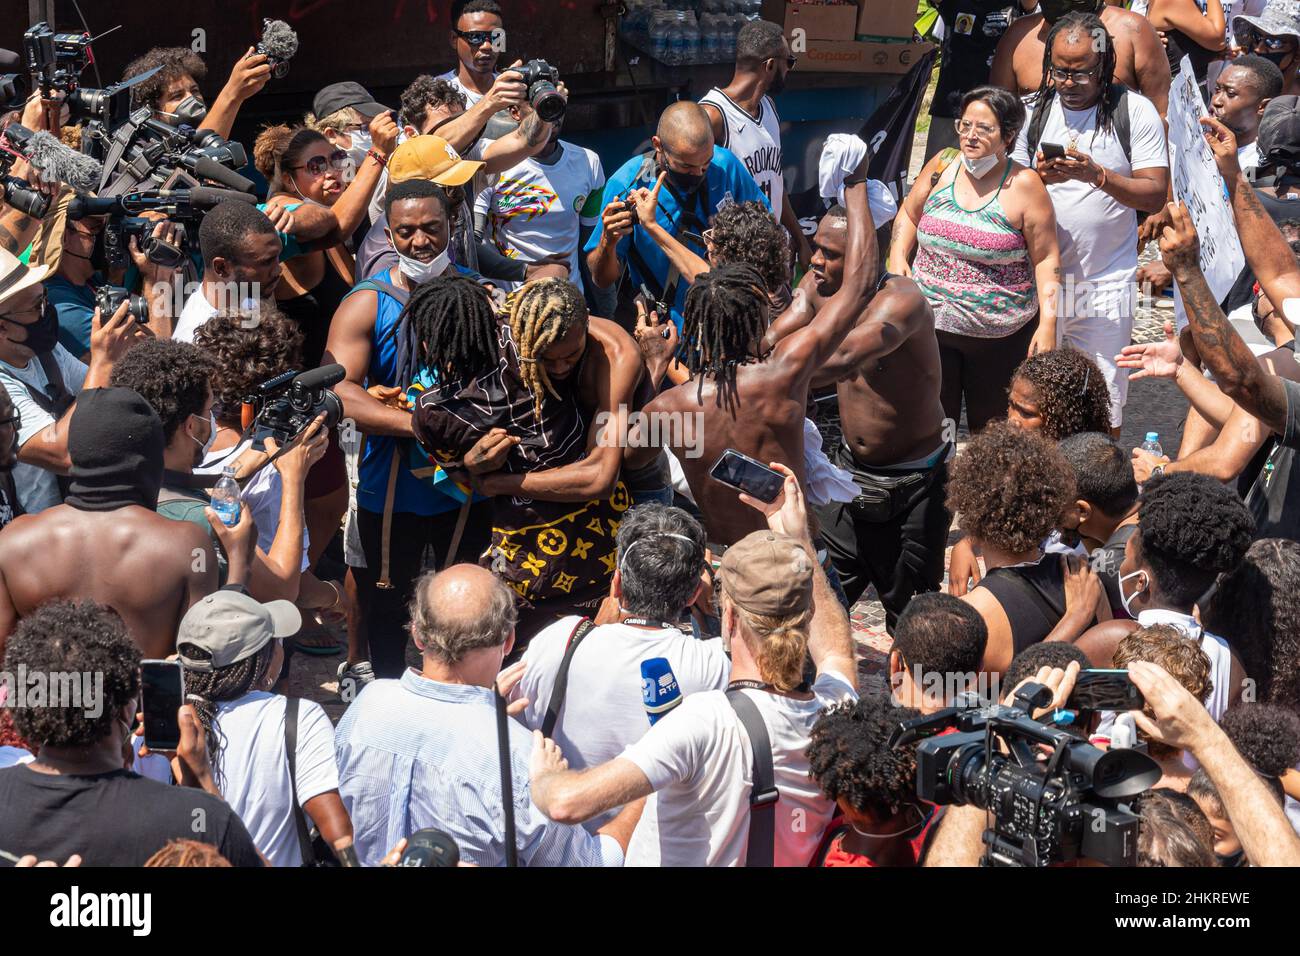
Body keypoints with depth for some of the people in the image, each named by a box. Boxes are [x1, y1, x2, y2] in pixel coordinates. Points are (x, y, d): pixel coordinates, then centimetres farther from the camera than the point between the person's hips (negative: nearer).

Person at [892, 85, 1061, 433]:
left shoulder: (1023, 186, -8)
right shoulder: (941, 167, 2)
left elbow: (1046, 258, -5)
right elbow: (909, 214, 17)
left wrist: (1048, 323, -11)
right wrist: (898, 258, -1)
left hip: (1000, 337, -3)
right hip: (931, 326, 3)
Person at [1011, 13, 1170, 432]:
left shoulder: (1135, 110, -2)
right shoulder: (1033, 110, 6)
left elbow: (1155, 195, -7)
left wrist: (1097, 175, -21)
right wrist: (1041, 177, -13)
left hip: (1107, 284, -2)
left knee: (1103, 405, 2)